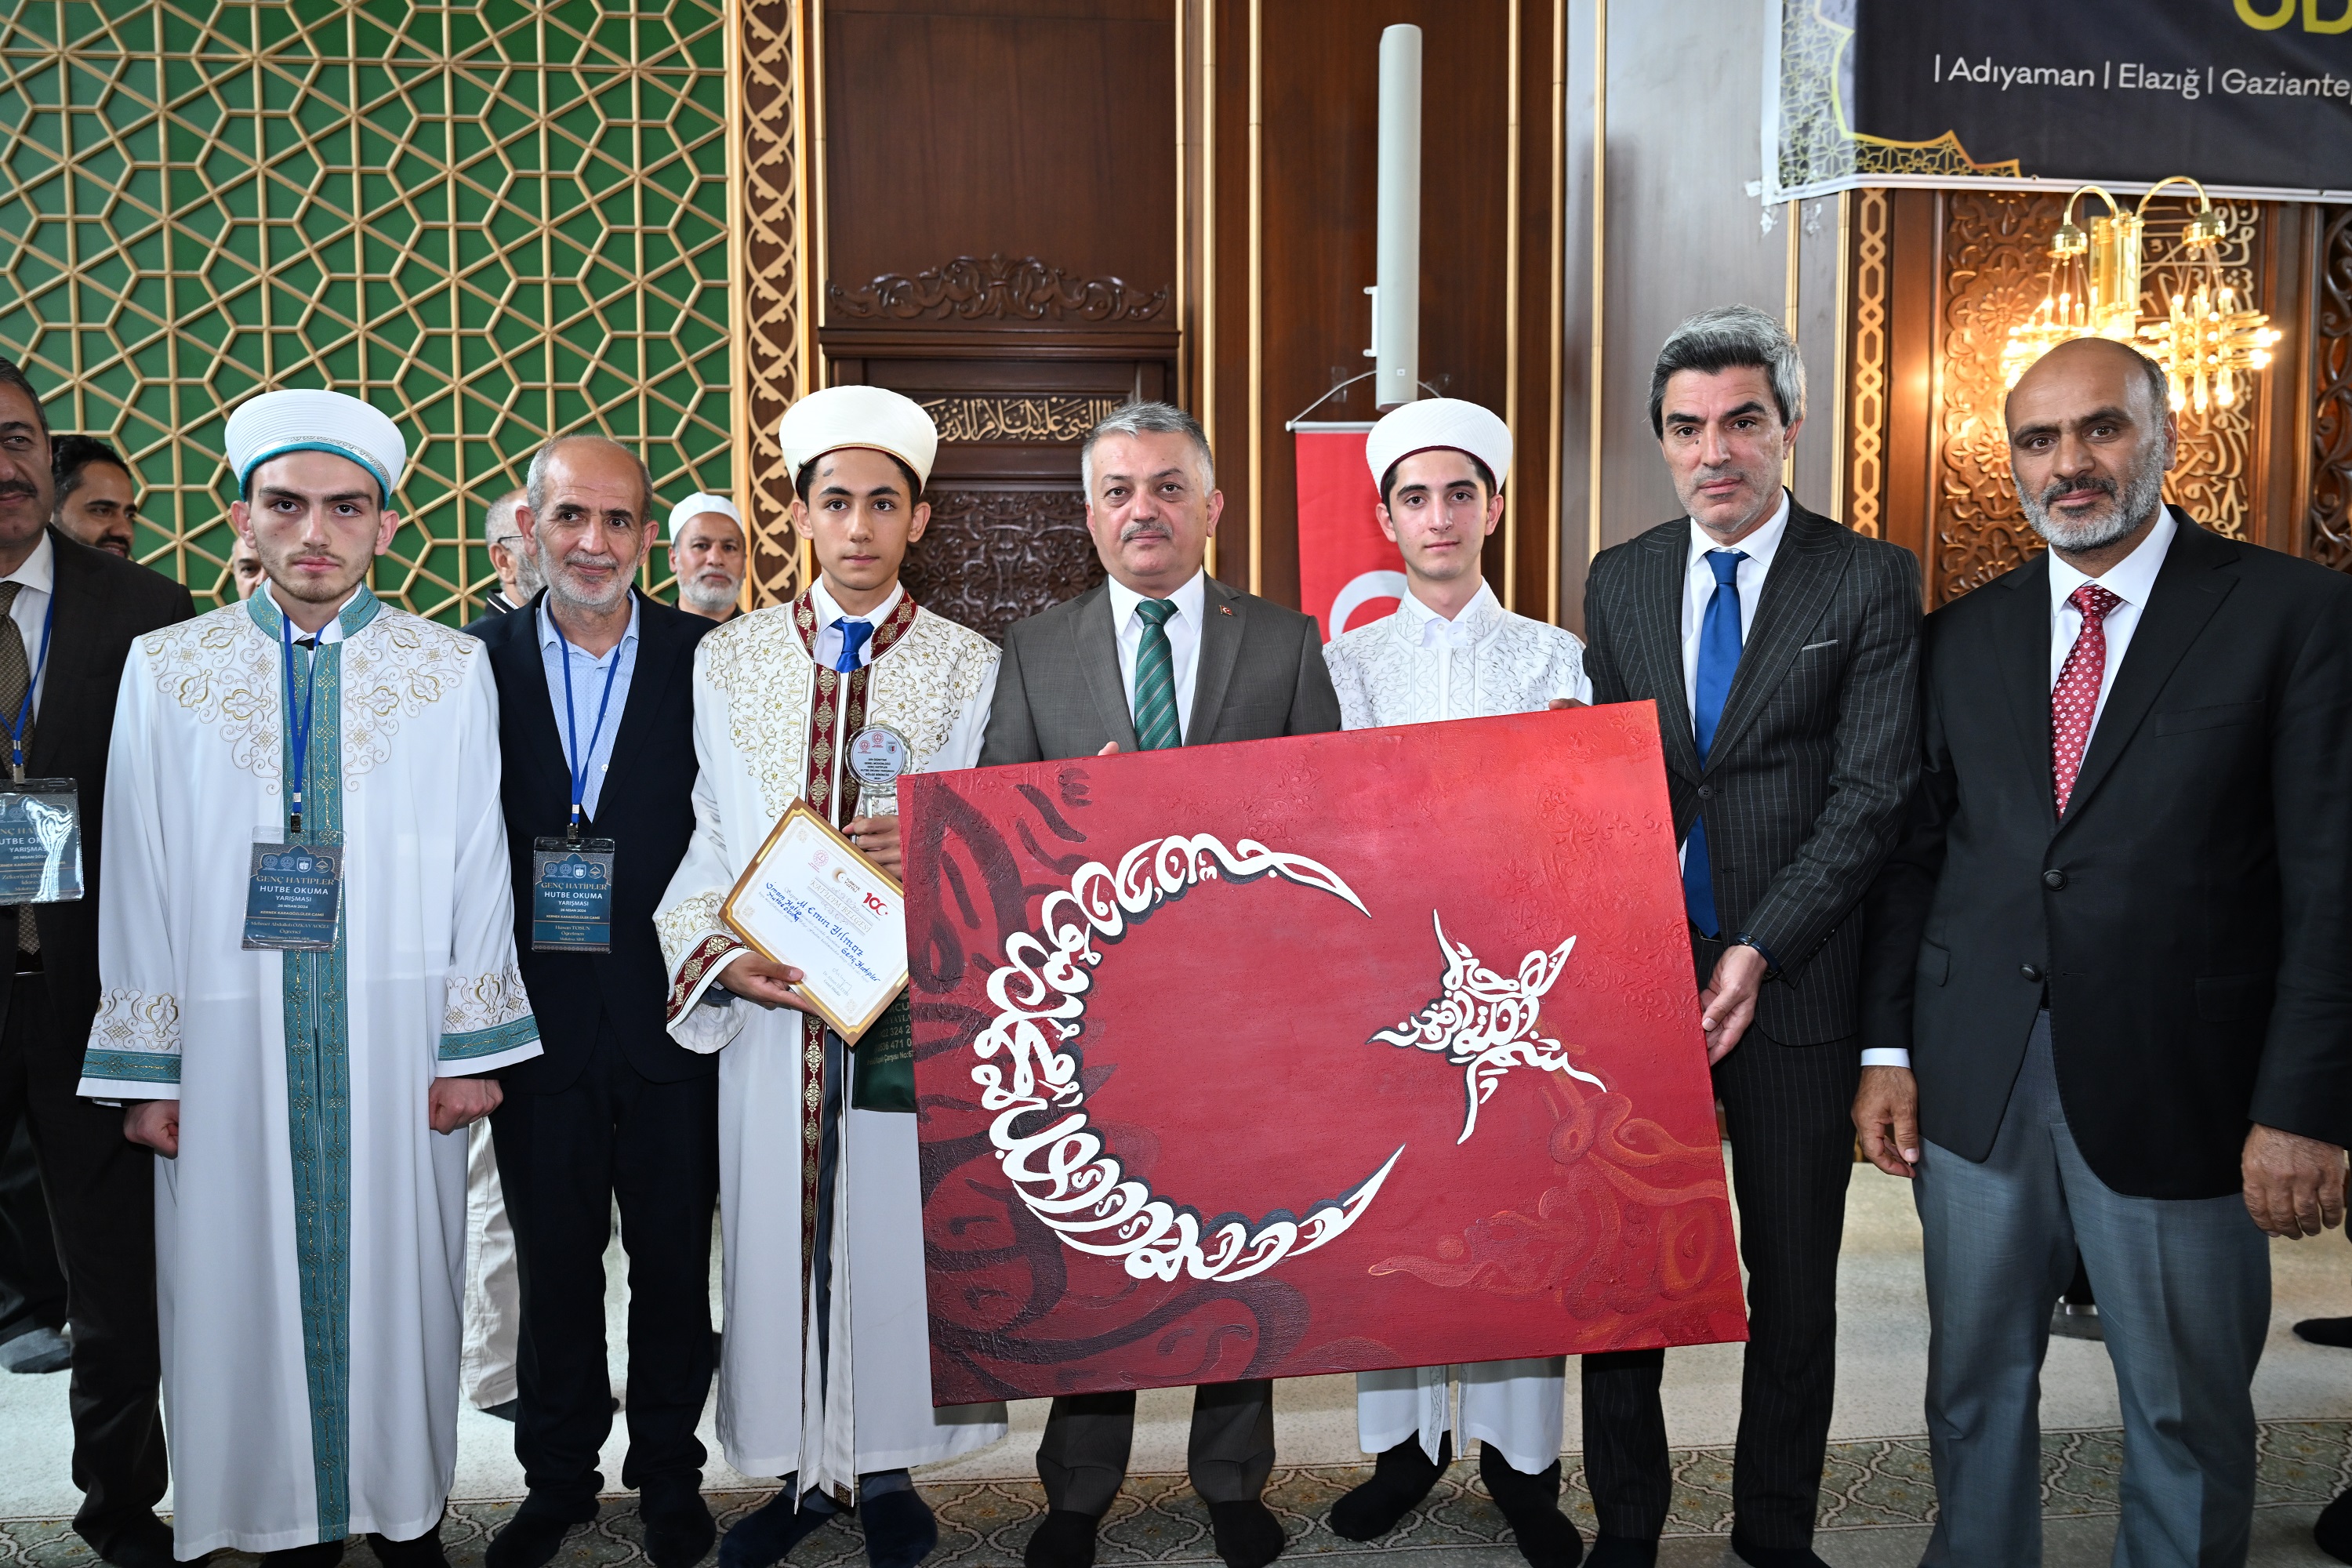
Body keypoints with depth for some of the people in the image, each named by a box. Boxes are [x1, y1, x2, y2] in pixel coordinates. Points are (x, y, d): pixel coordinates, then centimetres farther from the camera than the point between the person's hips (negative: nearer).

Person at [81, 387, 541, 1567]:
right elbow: (138, 878, 3)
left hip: (394, 1047, -1)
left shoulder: (453, 673, 2)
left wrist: (471, 1046, -3)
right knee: (248, 1286, 7)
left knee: (395, 1280, 7)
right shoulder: (164, 672, 4)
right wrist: (145, 1070, 0)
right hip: (228, 1044, 1)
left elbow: (478, 867, 1)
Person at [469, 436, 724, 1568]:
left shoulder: (705, 657, -2)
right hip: (536, 1017, 1)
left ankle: (669, 1474, 32)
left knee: (674, 1260, 12)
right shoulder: (477, 659, 1)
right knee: (554, 1262, 15)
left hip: (671, 1012, -1)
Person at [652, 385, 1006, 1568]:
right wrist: (718, 954, -8)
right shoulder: (726, 661, 6)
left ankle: (885, 1469, 27)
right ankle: (802, 1471, 29)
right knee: (776, 1237, 10)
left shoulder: (972, 669, 1)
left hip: (911, 1011, -1)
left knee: (900, 1236, 8)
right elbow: (710, 840, 8)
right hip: (770, 1008, 2)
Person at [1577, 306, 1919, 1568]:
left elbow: (1872, 792, -9)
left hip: (1795, 982, -2)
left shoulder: (1870, 580, -3)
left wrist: (1759, 952, -17)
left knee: (1794, 1284, 11)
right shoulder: (1618, 582, 8)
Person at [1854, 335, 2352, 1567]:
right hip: (1973, 1081, 3)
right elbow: (1914, 855, 9)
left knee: (2189, 1415, 11)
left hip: (2179, 1094, -3)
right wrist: (1887, 1050, 3)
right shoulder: (1962, 636, 9)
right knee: (1974, 1383, 15)